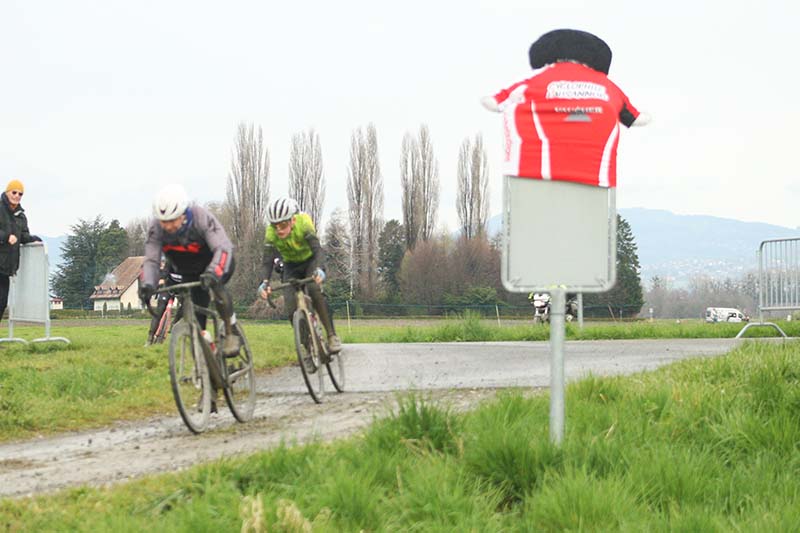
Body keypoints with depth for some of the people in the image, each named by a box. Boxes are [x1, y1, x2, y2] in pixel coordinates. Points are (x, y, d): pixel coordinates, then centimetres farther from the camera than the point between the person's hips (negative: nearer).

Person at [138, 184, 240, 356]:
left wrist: (212, 273, -61)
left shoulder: (202, 218, -33)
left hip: (214, 265, -4)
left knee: (215, 285, -34)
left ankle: (231, 333, -18)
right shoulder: (156, 229, -23)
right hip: (187, 272, 4)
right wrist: (147, 284, -45)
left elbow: (223, 248, -42)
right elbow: (151, 260, -24)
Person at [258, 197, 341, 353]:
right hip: (291, 266, 3)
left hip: (310, 261, -3)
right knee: (292, 309, -15)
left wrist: (318, 269, -60)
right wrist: (265, 282, -47)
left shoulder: (303, 224, -31)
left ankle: (332, 335, -24)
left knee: (314, 290, -32)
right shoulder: (271, 233, -24)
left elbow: (317, 250, -41)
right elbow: (268, 260, -29)